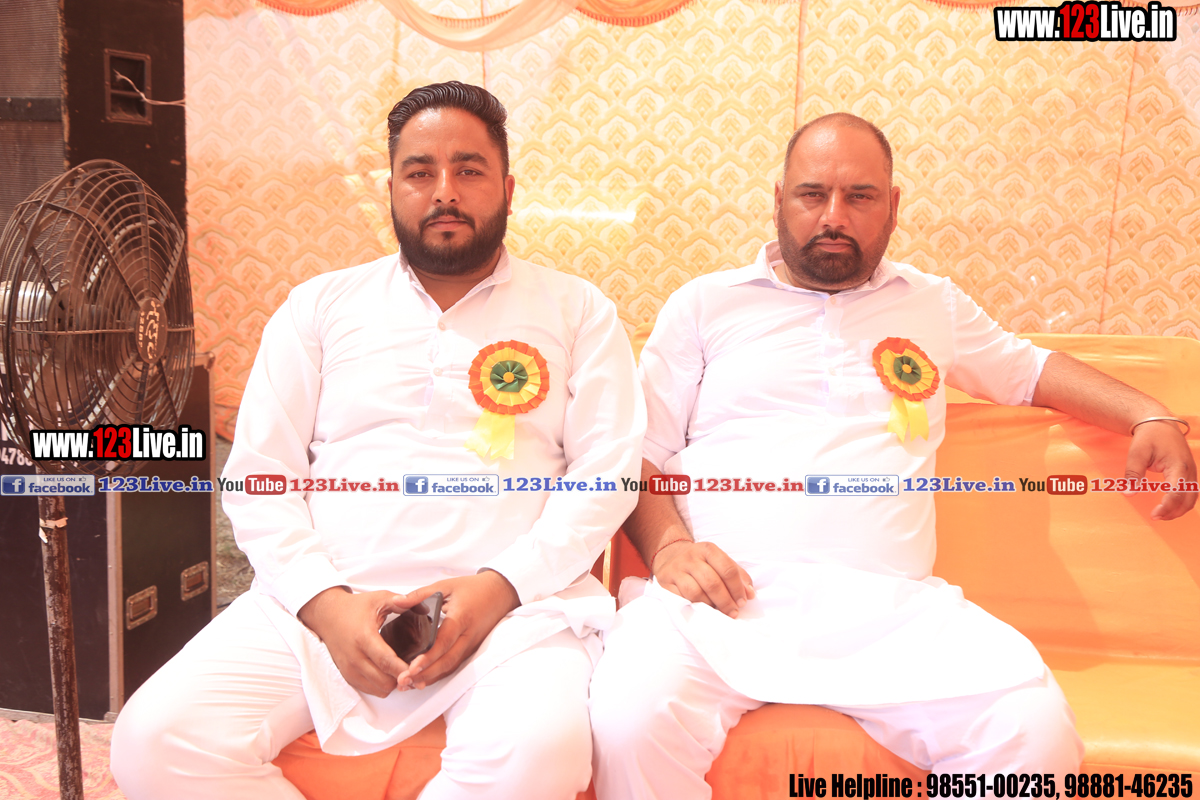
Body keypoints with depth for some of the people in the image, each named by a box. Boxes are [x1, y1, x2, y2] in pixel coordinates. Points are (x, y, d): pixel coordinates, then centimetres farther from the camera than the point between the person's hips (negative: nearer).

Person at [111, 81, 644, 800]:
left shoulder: (578, 309, 11)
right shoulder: (321, 305, 15)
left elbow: (608, 473, 2)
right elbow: (258, 476, 10)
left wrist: (502, 585, -12)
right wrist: (325, 599, -7)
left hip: (510, 603, -1)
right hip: (322, 600, 2)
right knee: (156, 740, -20)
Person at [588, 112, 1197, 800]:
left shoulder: (935, 305, 23)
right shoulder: (705, 303, 14)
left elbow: (1031, 367, 37)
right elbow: (639, 452, 10)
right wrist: (667, 545, -8)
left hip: (890, 606, 3)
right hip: (726, 594, -2)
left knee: (1040, 734, -24)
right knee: (633, 719, -32)